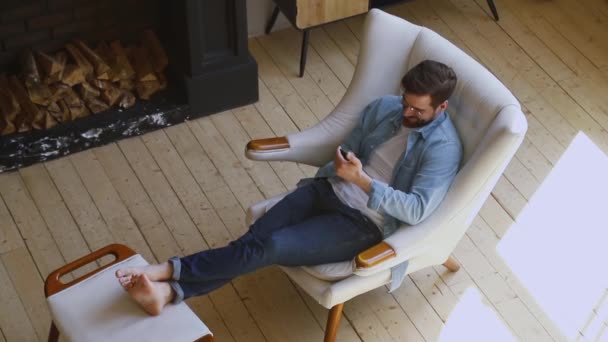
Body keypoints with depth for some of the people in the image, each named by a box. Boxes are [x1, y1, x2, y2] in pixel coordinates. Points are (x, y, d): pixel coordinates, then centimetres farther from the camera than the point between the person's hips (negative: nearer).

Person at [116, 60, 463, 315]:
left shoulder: (444, 148, -12)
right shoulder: (385, 107, 8)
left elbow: (417, 210, -21)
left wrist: (361, 180, -28)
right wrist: (341, 170, -5)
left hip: (362, 223, -6)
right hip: (329, 190, 6)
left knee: (272, 247, -24)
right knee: (252, 239, -16)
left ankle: (170, 271, -24)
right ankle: (169, 290, -26)